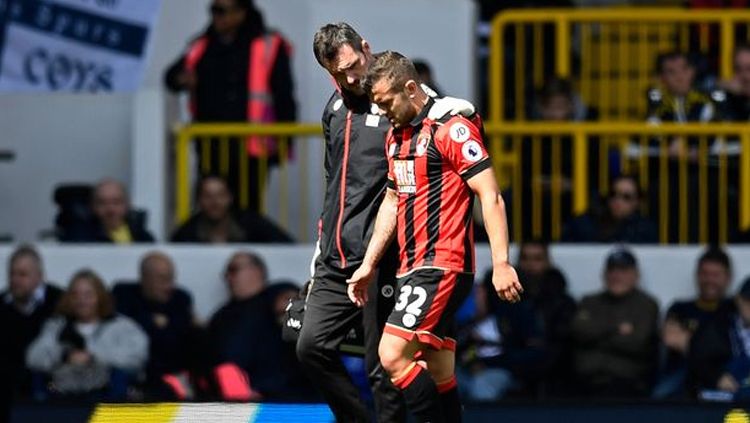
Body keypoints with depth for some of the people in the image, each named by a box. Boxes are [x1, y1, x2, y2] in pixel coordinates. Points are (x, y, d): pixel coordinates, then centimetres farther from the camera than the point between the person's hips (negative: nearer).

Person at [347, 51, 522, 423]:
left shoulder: (451, 128, -11)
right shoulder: (396, 137, 16)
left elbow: (490, 196, -14)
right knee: (440, 374, 6)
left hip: (442, 266, -8)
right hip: (412, 268, 8)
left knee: (393, 355, -18)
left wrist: (501, 263, -20)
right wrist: (368, 265, 24)